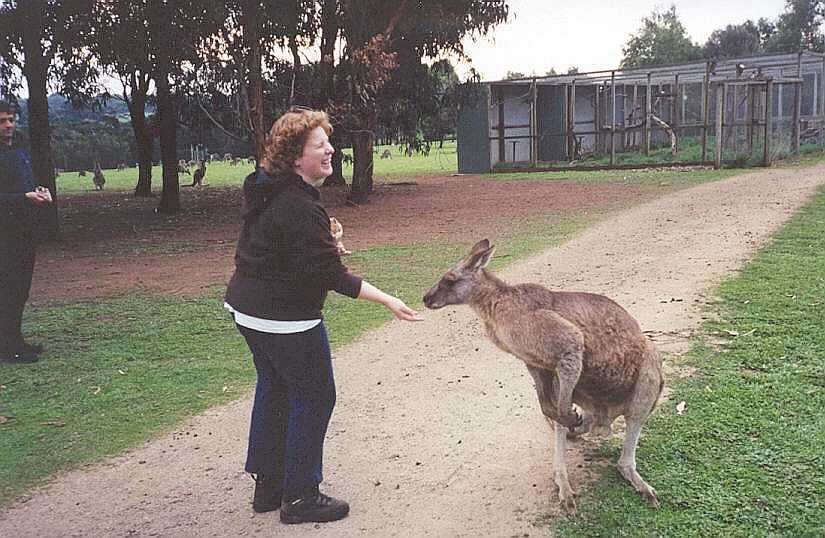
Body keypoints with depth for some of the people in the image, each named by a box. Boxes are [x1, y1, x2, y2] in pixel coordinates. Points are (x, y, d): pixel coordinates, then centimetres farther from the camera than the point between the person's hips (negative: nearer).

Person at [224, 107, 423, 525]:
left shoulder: (266, 190, 6)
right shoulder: (299, 207, -25)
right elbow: (331, 274, -25)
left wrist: (322, 245, 17)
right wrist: (387, 301, -22)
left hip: (248, 307, 10)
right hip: (286, 317, -10)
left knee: (273, 389, 19)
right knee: (314, 397, 3)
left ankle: (268, 485, 31)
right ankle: (300, 498, 13)